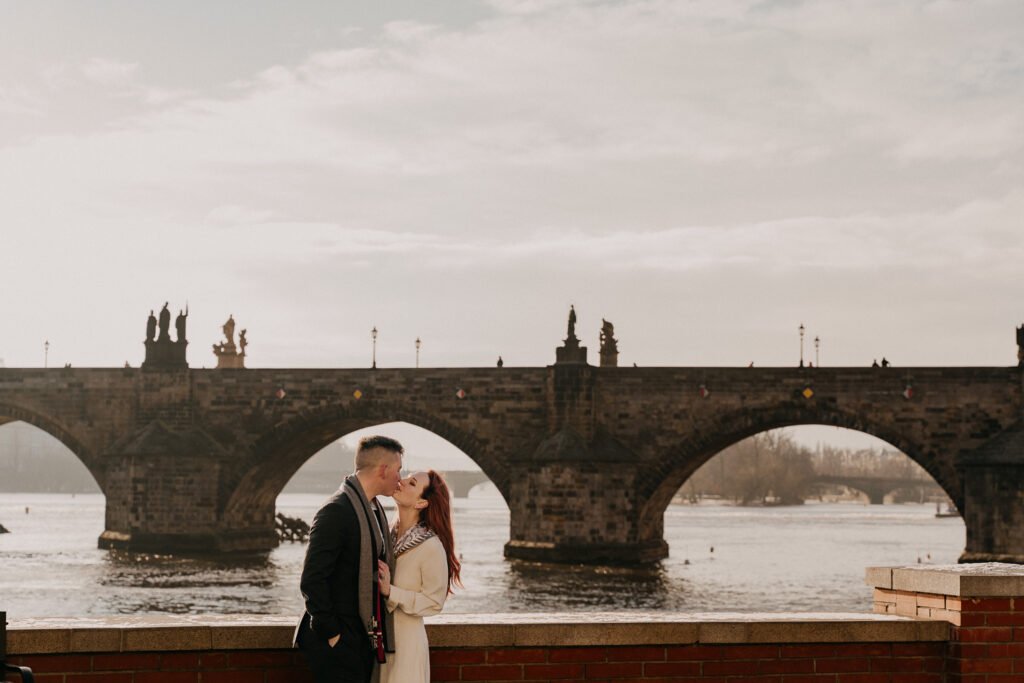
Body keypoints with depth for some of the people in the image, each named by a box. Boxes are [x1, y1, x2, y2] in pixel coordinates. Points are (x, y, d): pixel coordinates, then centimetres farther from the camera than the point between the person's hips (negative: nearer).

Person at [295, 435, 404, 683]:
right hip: (339, 640, -9)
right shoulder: (337, 510, -18)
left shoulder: (374, 509, 11)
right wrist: (330, 633, -17)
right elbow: (312, 580, -20)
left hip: (363, 635, 9)